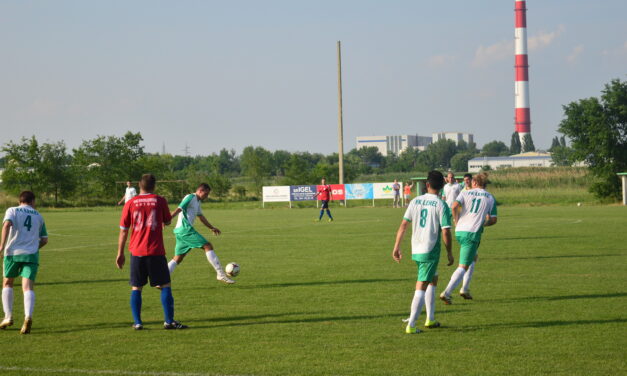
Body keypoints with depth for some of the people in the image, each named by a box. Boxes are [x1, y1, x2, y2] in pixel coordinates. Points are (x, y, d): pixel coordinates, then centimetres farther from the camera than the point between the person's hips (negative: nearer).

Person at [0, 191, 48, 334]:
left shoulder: (12, 211, 9)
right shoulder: (38, 216, 18)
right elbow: (44, 240, 19)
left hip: (13, 252, -1)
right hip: (31, 254, 1)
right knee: (28, 287, -9)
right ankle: (28, 316, -32)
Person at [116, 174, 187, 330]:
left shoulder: (130, 204, 2)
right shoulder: (160, 201, -1)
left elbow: (123, 230, 4)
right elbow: (167, 222, 13)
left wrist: (120, 253, 11)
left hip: (136, 252, 2)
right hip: (156, 252, -1)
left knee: (136, 288, 9)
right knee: (165, 286, 6)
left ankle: (137, 322, 4)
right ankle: (169, 321, 0)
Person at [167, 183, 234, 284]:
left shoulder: (197, 202, 24)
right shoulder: (190, 198, -6)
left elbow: (201, 217, 35)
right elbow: (178, 209, -18)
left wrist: (212, 227, 35)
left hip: (180, 232, 10)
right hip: (185, 229, -10)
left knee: (177, 259, 8)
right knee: (208, 246, -11)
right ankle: (221, 274, -13)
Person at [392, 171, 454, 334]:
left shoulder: (415, 201, 3)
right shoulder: (441, 205, -10)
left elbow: (403, 225, 1)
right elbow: (445, 232, -13)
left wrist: (397, 247, 7)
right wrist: (449, 253, -1)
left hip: (416, 250, 5)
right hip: (431, 251, -5)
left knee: (433, 280, 24)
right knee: (421, 288, -4)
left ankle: (430, 319, 28)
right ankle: (411, 325, -8)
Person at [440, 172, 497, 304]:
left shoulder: (465, 193, 9)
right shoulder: (490, 198, 10)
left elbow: (455, 206, -10)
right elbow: (493, 220, 8)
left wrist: (456, 221, 1)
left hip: (459, 231, 4)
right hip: (473, 233, -3)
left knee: (473, 258, 27)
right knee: (463, 267, -3)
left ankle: (465, 289, 23)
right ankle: (447, 293, -16)